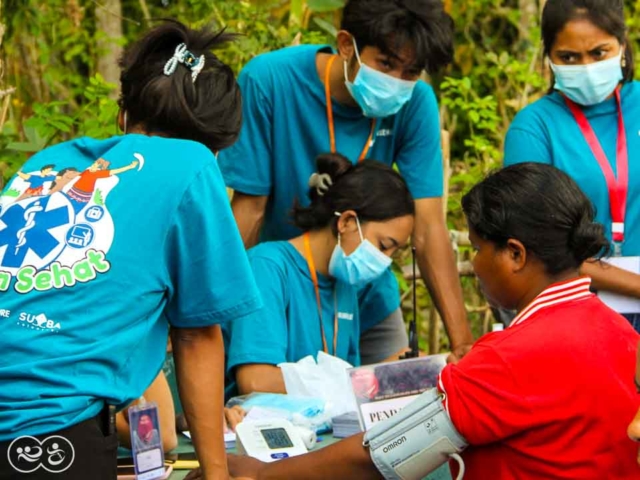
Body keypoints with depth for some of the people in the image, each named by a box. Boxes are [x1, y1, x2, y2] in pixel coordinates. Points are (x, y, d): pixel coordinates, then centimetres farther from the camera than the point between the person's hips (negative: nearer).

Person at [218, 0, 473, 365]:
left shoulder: (415, 103, -16)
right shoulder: (269, 81, -23)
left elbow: (428, 227, -18)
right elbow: (250, 207, -17)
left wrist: (462, 341, -27)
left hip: (369, 303, 3)